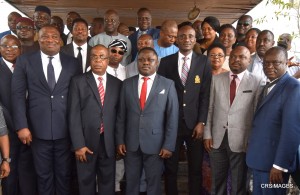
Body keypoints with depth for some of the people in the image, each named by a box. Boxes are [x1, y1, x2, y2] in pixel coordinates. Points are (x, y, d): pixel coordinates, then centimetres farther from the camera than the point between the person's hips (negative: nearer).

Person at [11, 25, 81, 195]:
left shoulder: (72, 63, 5)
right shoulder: (25, 61, 2)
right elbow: (18, 95, -1)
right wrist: (22, 126, -8)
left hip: (65, 129, 1)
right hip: (38, 129, 0)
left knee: (64, 174, 15)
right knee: (43, 175, 14)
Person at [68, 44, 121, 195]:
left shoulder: (117, 83, 6)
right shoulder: (78, 82, -1)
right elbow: (74, 115, -6)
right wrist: (78, 144, -12)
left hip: (109, 142, 2)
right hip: (86, 142, -1)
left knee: (107, 182, 13)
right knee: (86, 182, 13)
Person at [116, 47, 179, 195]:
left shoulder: (167, 84, -2)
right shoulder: (127, 84, 4)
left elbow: (172, 117, -4)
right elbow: (121, 115, 6)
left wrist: (168, 145, -7)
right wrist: (120, 140, 2)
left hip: (155, 143, -2)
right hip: (131, 143, 2)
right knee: (131, 183, 13)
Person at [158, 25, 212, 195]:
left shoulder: (204, 62, 3)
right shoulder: (166, 62, 5)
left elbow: (206, 94, -1)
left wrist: (201, 122, -8)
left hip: (194, 123, 0)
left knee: (196, 169, 9)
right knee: (170, 168, 10)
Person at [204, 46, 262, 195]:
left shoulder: (256, 82, -5)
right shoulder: (217, 79, 4)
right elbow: (210, 108, 6)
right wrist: (207, 134, 3)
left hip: (241, 141, -2)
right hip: (217, 138, 3)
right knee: (217, 182, 16)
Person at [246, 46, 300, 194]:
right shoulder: (268, 86, 13)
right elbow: (261, 123, 10)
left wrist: (279, 165, -21)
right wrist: (251, 147, 6)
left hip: (274, 161, -8)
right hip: (259, 159, 8)